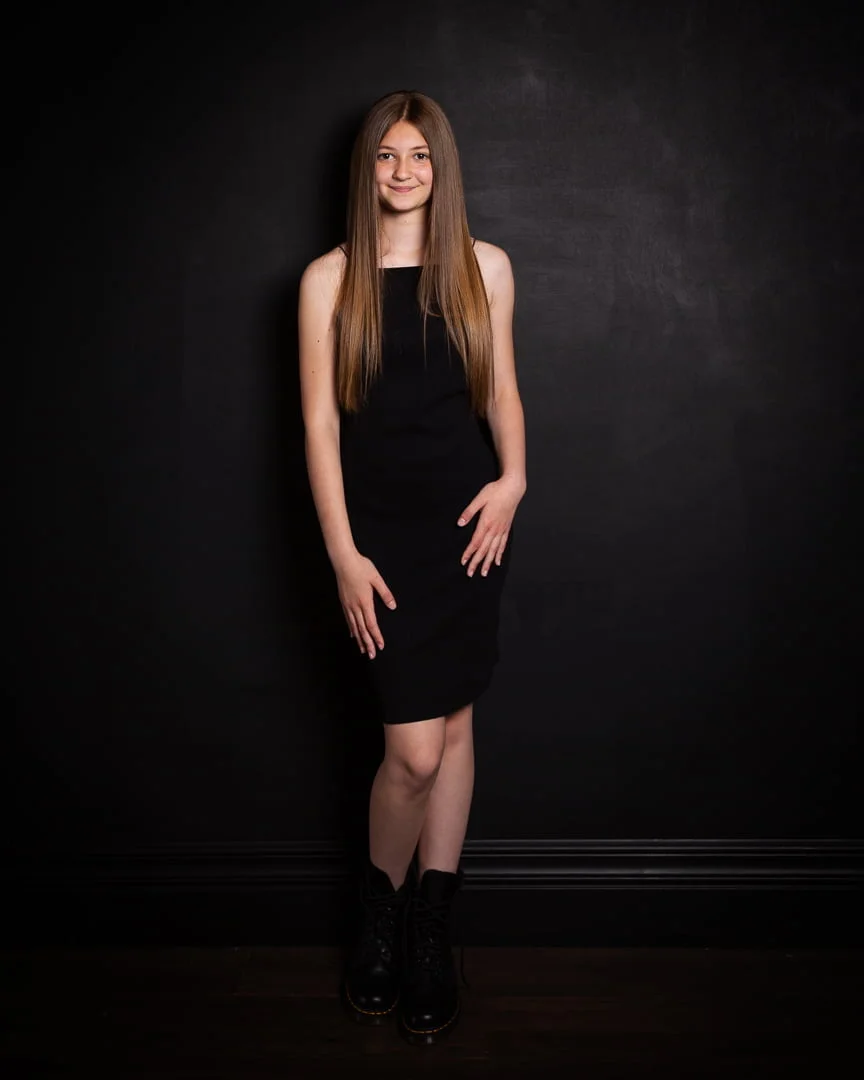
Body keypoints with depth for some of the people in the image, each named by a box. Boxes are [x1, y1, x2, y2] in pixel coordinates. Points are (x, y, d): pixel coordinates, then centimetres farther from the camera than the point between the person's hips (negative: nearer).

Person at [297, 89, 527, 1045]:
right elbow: (319, 421, -2)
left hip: (468, 521, 3)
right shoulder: (330, 278, 1)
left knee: (455, 722, 8)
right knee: (415, 749, -7)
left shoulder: (485, 267, 8)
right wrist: (342, 553, -8)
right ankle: (381, 910, 22)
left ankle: (430, 929, 24)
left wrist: (514, 476, -8)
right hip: (379, 528, -2)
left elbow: (501, 390, 12)